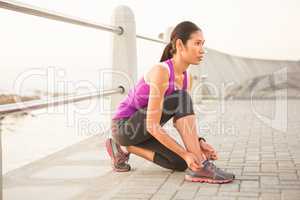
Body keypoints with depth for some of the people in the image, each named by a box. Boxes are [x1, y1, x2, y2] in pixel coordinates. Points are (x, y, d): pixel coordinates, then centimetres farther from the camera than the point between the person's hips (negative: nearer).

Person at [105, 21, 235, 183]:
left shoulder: (187, 78, 0)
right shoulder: (161, 71, -26)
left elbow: (180, 120, 2)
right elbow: (152, 126, -29)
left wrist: (199, 142, -15)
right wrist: (186, 154, -32)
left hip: (142, 131, 8)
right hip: (124, 126, -8)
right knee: (181, 99, -25)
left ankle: (124, 148, 11)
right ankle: (200, 167, -25)